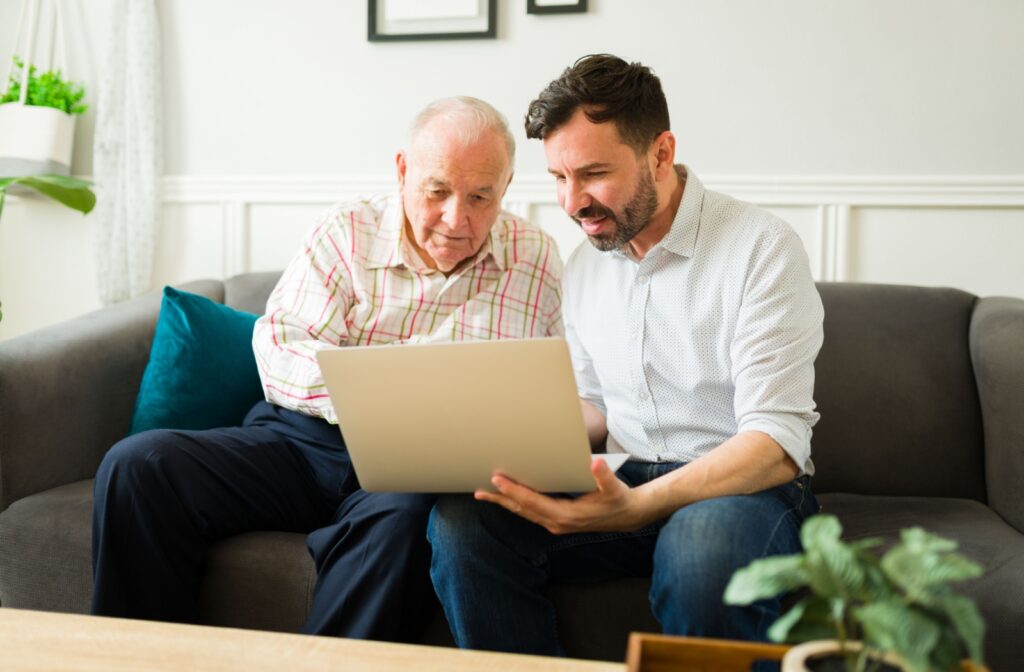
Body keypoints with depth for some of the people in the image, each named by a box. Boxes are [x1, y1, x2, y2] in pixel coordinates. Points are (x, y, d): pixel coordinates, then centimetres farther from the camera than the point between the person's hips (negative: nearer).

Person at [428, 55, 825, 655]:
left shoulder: (762, 247, -11)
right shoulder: (584, 265, 10)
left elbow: (776, 443, -19)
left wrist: (636, 507, -32)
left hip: (746, 488, -5)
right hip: (623, 486, 5)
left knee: (703, 545, -41)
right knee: (460, 522, -21)